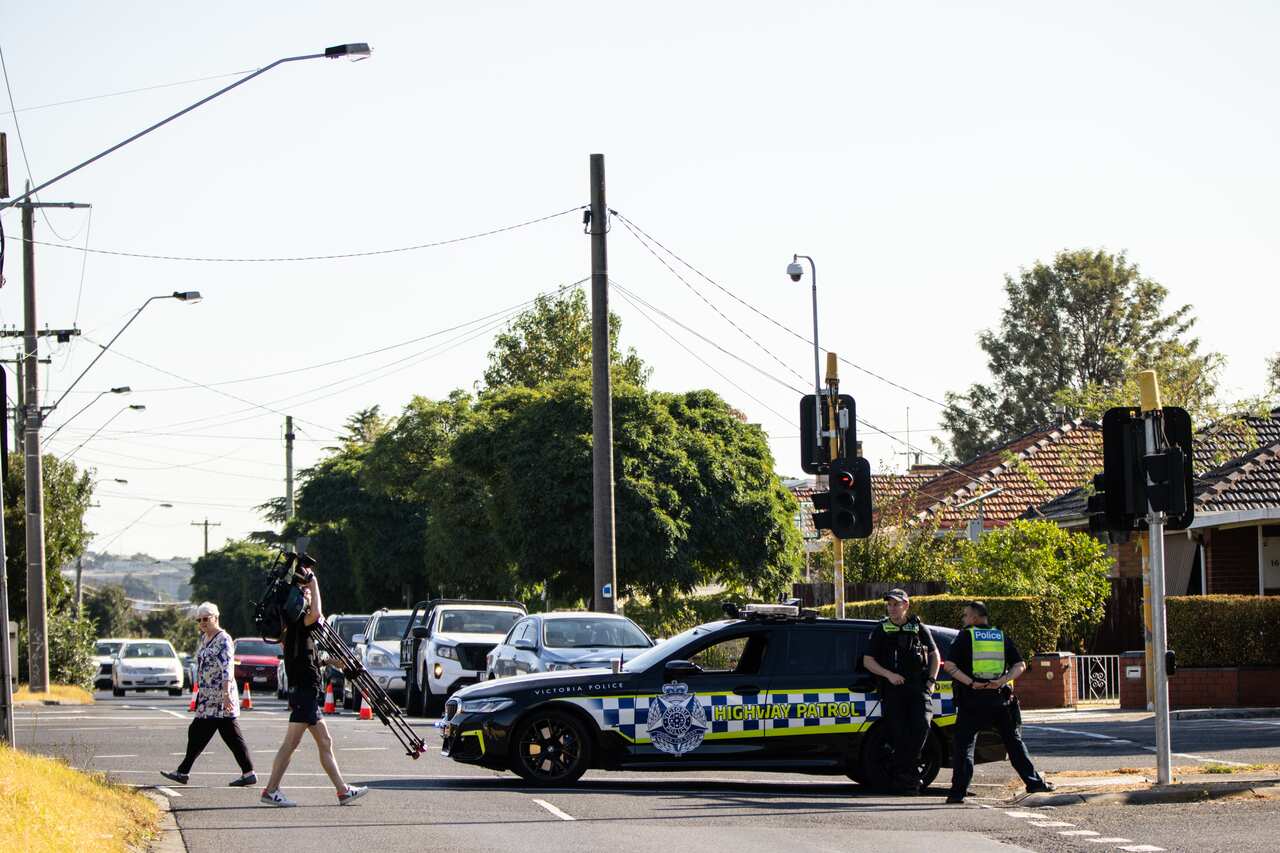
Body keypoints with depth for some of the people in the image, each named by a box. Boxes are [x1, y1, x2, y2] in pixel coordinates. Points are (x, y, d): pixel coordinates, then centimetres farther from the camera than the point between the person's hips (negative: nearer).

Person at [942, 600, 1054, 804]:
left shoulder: (966, 636, 0)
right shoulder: (1002, 637, 11)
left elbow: (950, 665, -11)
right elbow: (1020, 665, 5)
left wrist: (970, 683, -14)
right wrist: (1003, 680, -6)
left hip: (972, 700, -3)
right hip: (999, 699, 3)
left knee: (963, 746, 2)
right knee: (1014, 742, 14)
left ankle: (958, 791, -4)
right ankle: (1034, 782, 13)